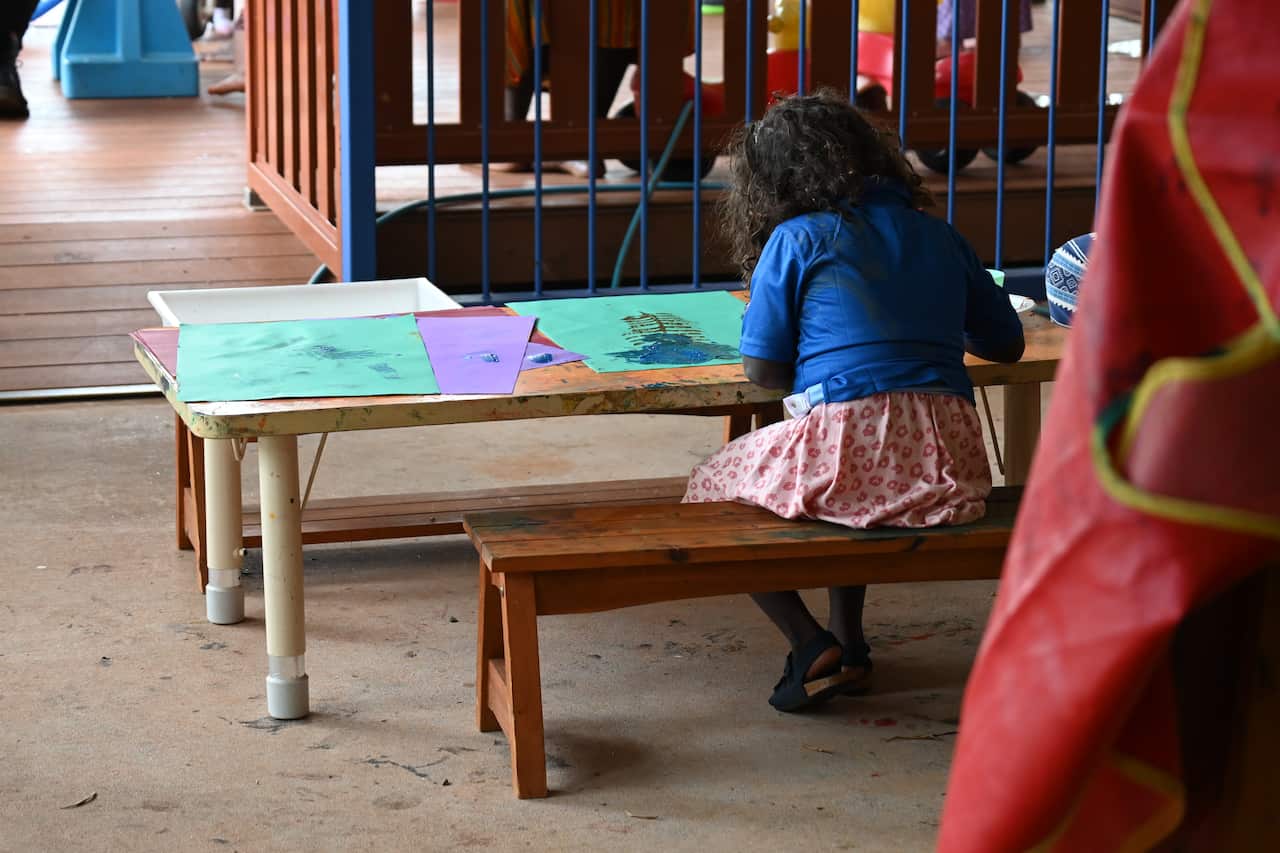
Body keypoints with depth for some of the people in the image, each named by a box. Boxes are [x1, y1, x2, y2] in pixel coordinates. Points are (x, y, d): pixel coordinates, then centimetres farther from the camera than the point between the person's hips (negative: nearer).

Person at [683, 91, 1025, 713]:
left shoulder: (796, 240, 2)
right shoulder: (937, 235, 16)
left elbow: (762, 371, 1)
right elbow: (1006, 344, 24)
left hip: (846, 447, -6)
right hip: (945, 462, 6)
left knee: (711, 486, 21)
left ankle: (814, 648, 6)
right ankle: (850, 644, 33)